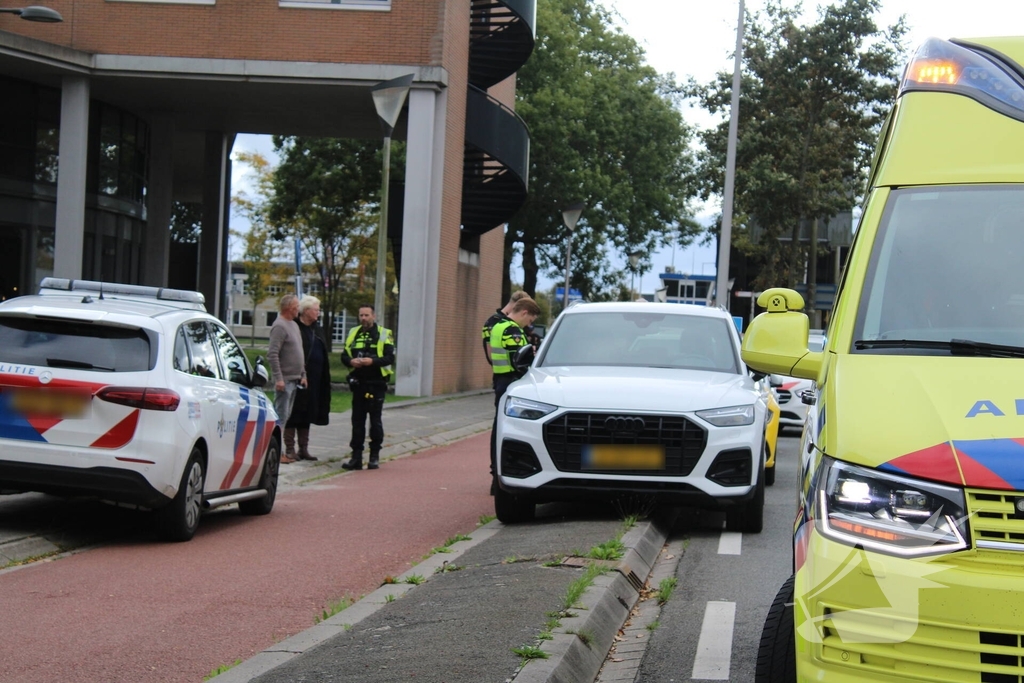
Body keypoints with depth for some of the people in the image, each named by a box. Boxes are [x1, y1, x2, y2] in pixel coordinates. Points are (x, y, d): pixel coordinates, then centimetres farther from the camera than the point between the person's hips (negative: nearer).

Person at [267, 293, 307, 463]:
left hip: (294, 379, 9)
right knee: (280, 416, -8)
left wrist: (303, 374, 16)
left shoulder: (294, 325, 16)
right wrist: (278, 378, -22)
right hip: (284, 379, -9)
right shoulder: (280, 326, -13)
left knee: (286, 416, 11)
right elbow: (272, 354, -20)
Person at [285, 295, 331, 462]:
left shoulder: (317, 330, 16)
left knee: (307, 413, 11)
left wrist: (325, 376, 12)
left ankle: (303, 448, 17)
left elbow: (323, 354, 19)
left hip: (314, 379, 8)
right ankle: (289, 448, 3)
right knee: (293, 412, -2)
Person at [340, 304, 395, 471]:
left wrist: (372, 361, -24)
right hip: (358, 383, 4)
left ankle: (374, 456, 10)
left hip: (376, 384, -4)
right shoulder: (353, 333, 12)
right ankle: (356, 457, 7)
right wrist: (351, 361, -11)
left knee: (375, 420, 2)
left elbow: (390, 358, -9)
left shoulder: (384, 334, -1)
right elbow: (344, 355, 11)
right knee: (357, 421, 4)